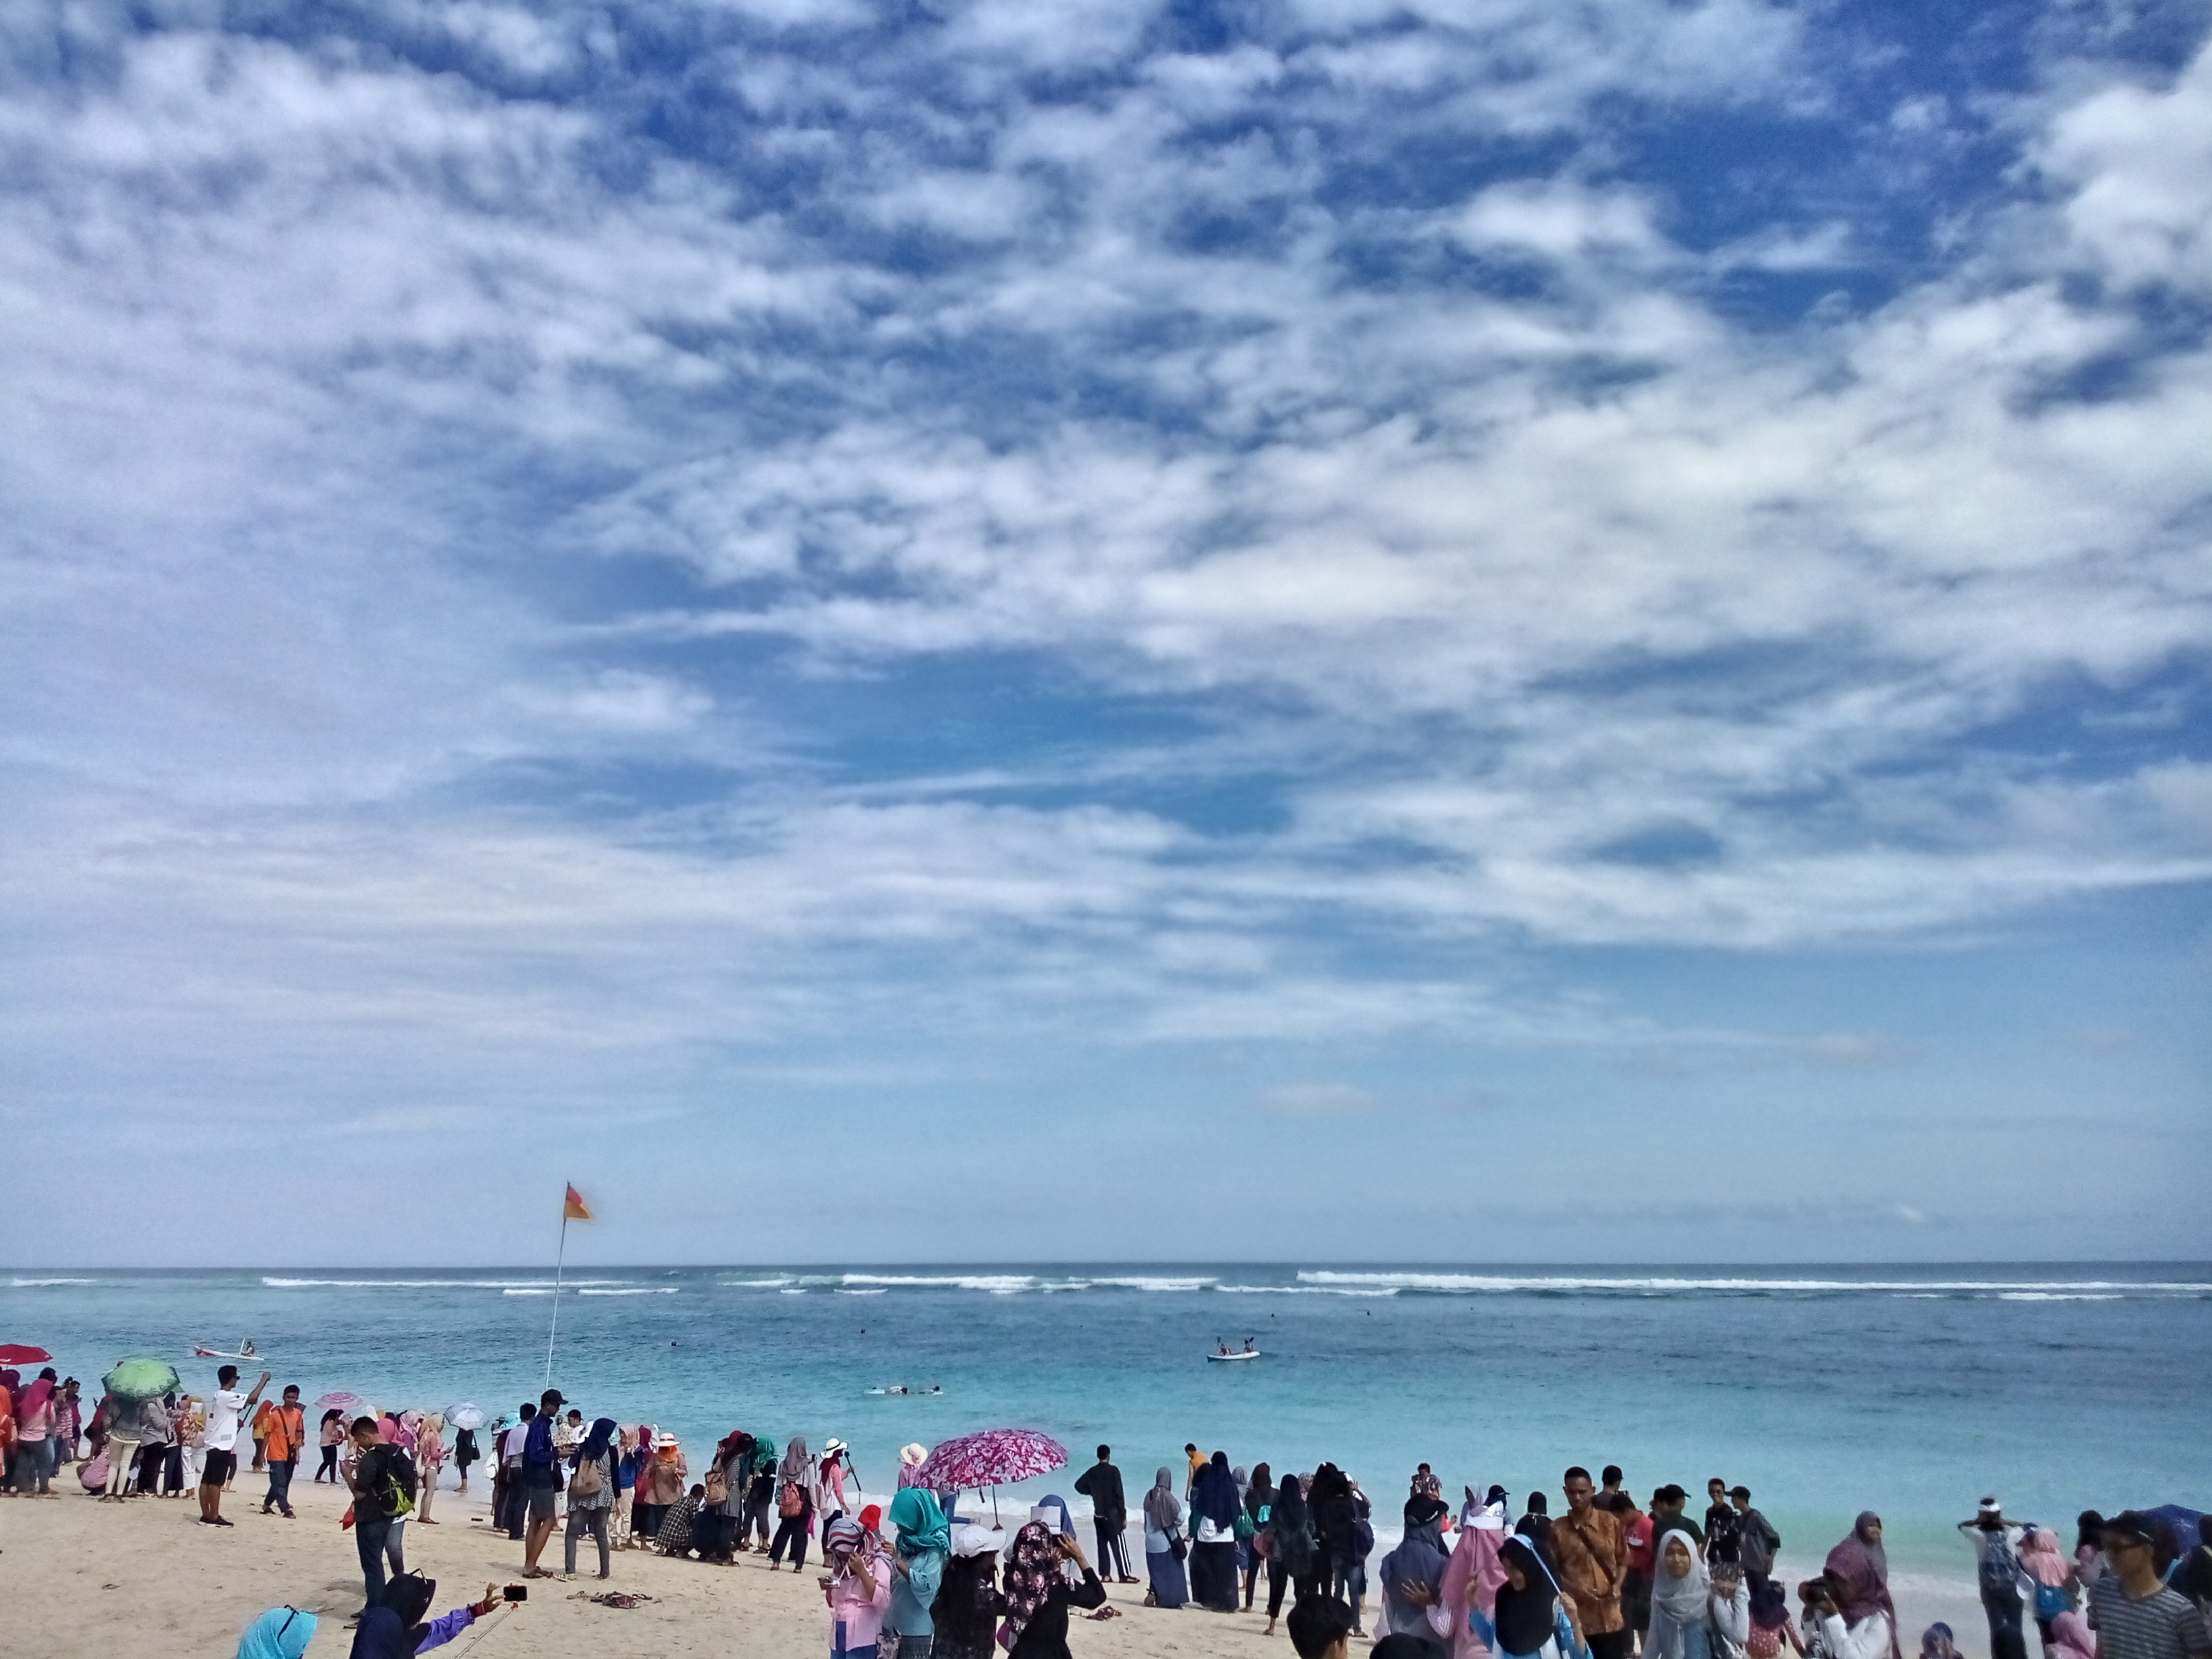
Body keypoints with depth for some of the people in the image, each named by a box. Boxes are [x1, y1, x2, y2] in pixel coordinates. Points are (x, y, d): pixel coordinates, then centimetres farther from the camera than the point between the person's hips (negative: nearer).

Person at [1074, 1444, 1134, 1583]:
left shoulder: (1092, 1472, 4)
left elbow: (1079, 1485, 10)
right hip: (1112, 1515, -5)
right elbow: (1119, 1495, -12)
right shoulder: (1113, 1471, -11)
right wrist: (1124, 1516, -9)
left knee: (1102, 1544, 10)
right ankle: (1124, 1574, -5)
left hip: (1098, 1515, 5)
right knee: (1118, 1544, -3)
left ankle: (1105, 1574, 8)